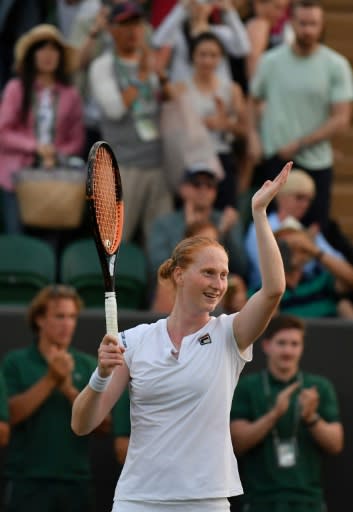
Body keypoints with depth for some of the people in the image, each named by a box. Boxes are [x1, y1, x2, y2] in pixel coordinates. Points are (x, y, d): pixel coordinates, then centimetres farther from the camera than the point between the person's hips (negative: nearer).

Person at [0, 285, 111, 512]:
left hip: (77, 480, 3)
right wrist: (50, 380, -16)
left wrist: (69, 390, -13)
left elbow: (104, 421, 1)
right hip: (27, 480, -3)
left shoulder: (88, 366, 8)